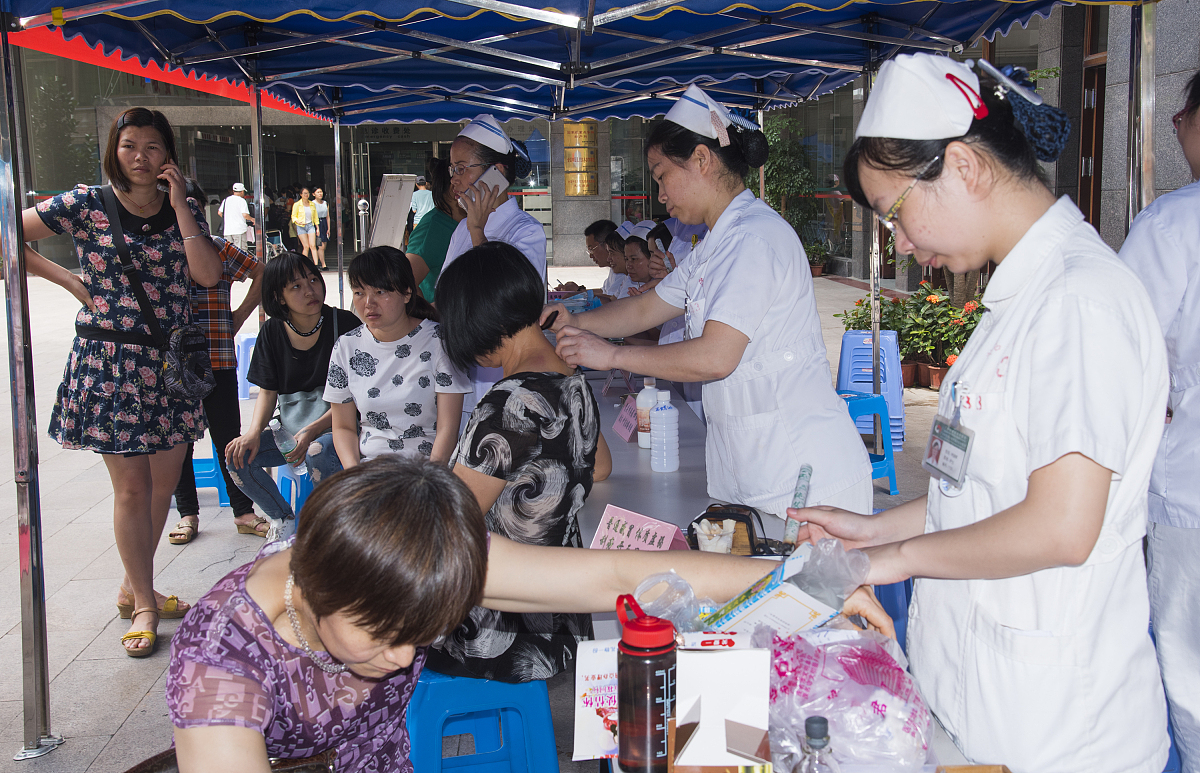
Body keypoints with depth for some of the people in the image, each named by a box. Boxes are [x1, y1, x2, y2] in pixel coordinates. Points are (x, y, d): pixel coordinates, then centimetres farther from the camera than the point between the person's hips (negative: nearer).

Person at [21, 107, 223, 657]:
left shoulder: (185, 209, 6)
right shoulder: (86, 204, -3)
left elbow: (207, 274, -9)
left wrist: (178, 202, -9)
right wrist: (68, 280, -5)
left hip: (174, 359, 4)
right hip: (109, 361, -4)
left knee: (163, 482, 11)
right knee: (132, 487, 0)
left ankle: (133, 588, 29)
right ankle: (143, 604, 14)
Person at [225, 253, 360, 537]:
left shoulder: (345, 324, -9)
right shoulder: (272, 332, 4)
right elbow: (268, 391, 8)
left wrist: (314, 430, -24)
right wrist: (254, 432, -13)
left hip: (335, 427, -5)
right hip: (289, 428, 5)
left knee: (318, 454, -36)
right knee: (237, 455, -17)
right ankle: (284, 520, 7)